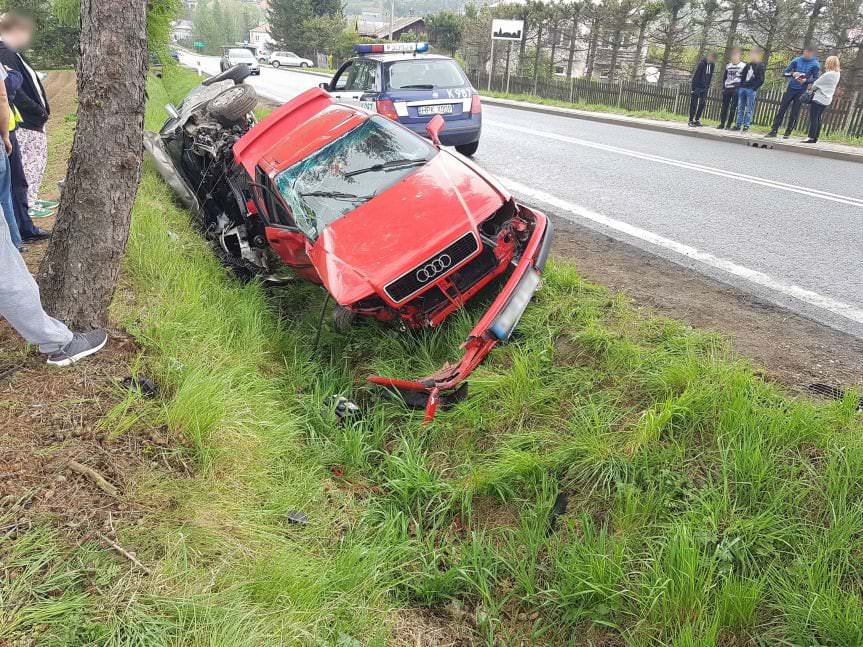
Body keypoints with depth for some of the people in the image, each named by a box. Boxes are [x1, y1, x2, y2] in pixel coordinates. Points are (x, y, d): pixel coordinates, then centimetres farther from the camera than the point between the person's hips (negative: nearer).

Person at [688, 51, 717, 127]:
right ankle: (691, 120, -2)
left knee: (702, 103, 4)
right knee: (694, 104, -4)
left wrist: (708, 86, 9)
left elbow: (710, 76, 15)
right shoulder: (702, 63, -13)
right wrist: (694, 87, -18)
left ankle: (697, 119, 11)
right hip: (697, 86, -6)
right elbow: (696, 75, -16)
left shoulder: (712, 65, 7)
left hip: (705, 88, 6)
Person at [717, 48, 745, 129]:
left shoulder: (743, 66, 1)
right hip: (727, 89, 5)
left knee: (733, 107, -6)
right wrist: (723, 87, 8)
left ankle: (729, 124, -5)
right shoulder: (728, 66, 15)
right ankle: (722, 123, 6)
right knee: (724, 107, 3)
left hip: (736, 89, -5)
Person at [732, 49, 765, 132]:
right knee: (740, 107, 6)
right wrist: (741, 85, 9)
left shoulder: (760, 66, -1)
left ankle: (746, 125, -4)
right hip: (742, 88, 6)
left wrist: (754, 88, -16)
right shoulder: (748, 65, 16)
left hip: (751, 90, -6)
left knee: (749, 109, -4)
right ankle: (738, 124, 9)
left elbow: (761, 80, -6)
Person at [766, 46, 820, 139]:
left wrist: (806, 80, -19)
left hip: (801, 91, -2)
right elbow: (784, 72, 2)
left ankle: (788, 132, 6)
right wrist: (792, 74, -17)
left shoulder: (815, 65, -2)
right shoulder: (797, 60, 3)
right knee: (782, 109, -1)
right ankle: (774, 130, 2)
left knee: (794, 113, -1)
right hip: (791, 88, 2)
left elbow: (815, 78, -1)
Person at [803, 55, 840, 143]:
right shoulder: (836, 75, 10)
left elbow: (816, 84, -8)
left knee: (814, 119, -8)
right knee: (818, 119, 11)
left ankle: (811, 138, -11)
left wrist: (813, 89, 11)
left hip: (819, 99, -9)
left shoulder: (827, 75, -16)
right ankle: (815, 138, 11)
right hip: (827, 100, 9)